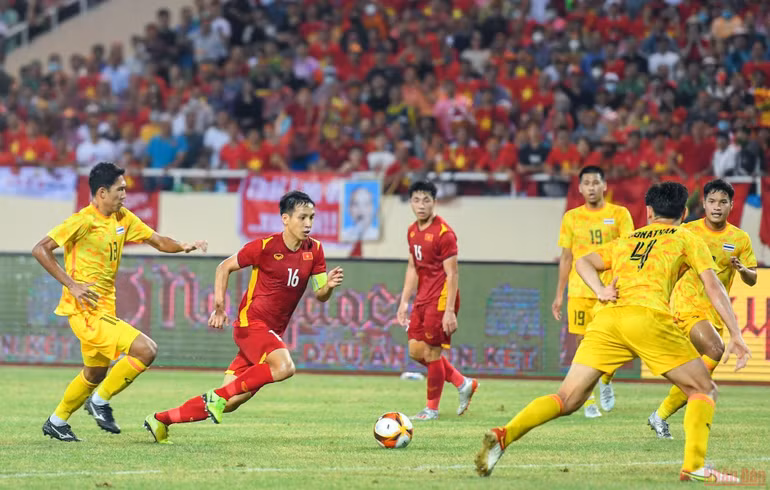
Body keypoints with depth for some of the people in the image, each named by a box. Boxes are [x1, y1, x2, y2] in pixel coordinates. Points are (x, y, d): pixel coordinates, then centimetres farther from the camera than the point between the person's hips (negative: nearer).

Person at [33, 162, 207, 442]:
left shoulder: (123, 219, 8)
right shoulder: (83, 221, -15)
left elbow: (157, 241, 13)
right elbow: (40, 250, -17)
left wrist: (183, 247, -8)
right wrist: (72, 284, -22)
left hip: (104, 309, 9)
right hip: (86, 311, -9)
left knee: (95, 374, 23)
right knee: (146, 350, -18)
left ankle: (57, 422, 38)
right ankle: (100, 401, -4)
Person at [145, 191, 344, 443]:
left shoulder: (314, 250, 4)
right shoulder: (265, 246, -11)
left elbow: (320, 295, 7)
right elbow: (224, 267, 1)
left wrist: (329, 285, -16)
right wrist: (219, 307, -7)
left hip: (272, 333, 6)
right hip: (251, 322, -6)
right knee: (284, 367, -33)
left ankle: (160, 420, 16)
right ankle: (218, 395, -19)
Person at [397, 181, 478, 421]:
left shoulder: (444, 233, -15)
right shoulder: (413, 231, 10)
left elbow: (452, 274, -16)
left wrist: (449, 311, -21)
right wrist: (404, 302, 14)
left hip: (441, 299, -9)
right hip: (423, 299, 9)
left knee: (432, 352, -4)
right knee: (416, 350, 8)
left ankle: (432, 408, 9)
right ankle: (463, 383, 21)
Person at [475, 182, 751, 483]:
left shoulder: (626, 240, 33)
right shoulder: (686, 239, 20)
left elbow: (583, 262, 21)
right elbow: (712, 286, 9)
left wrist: (600, 291, 7)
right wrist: (736, 336, 6)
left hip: (606, 319, 4)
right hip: (648, 317, -4)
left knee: (568, 399, 4)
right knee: (704, 391, 11)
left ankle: (504, 435, -17)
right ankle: (693, 467, -5)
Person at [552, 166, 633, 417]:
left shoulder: (619, 214, 3)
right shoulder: (571, 218, 9)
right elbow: (566, 258, 14)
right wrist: (559, 295, 11)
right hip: (579, 290, 2)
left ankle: (606, 381, 22)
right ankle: (588, 401, 6)